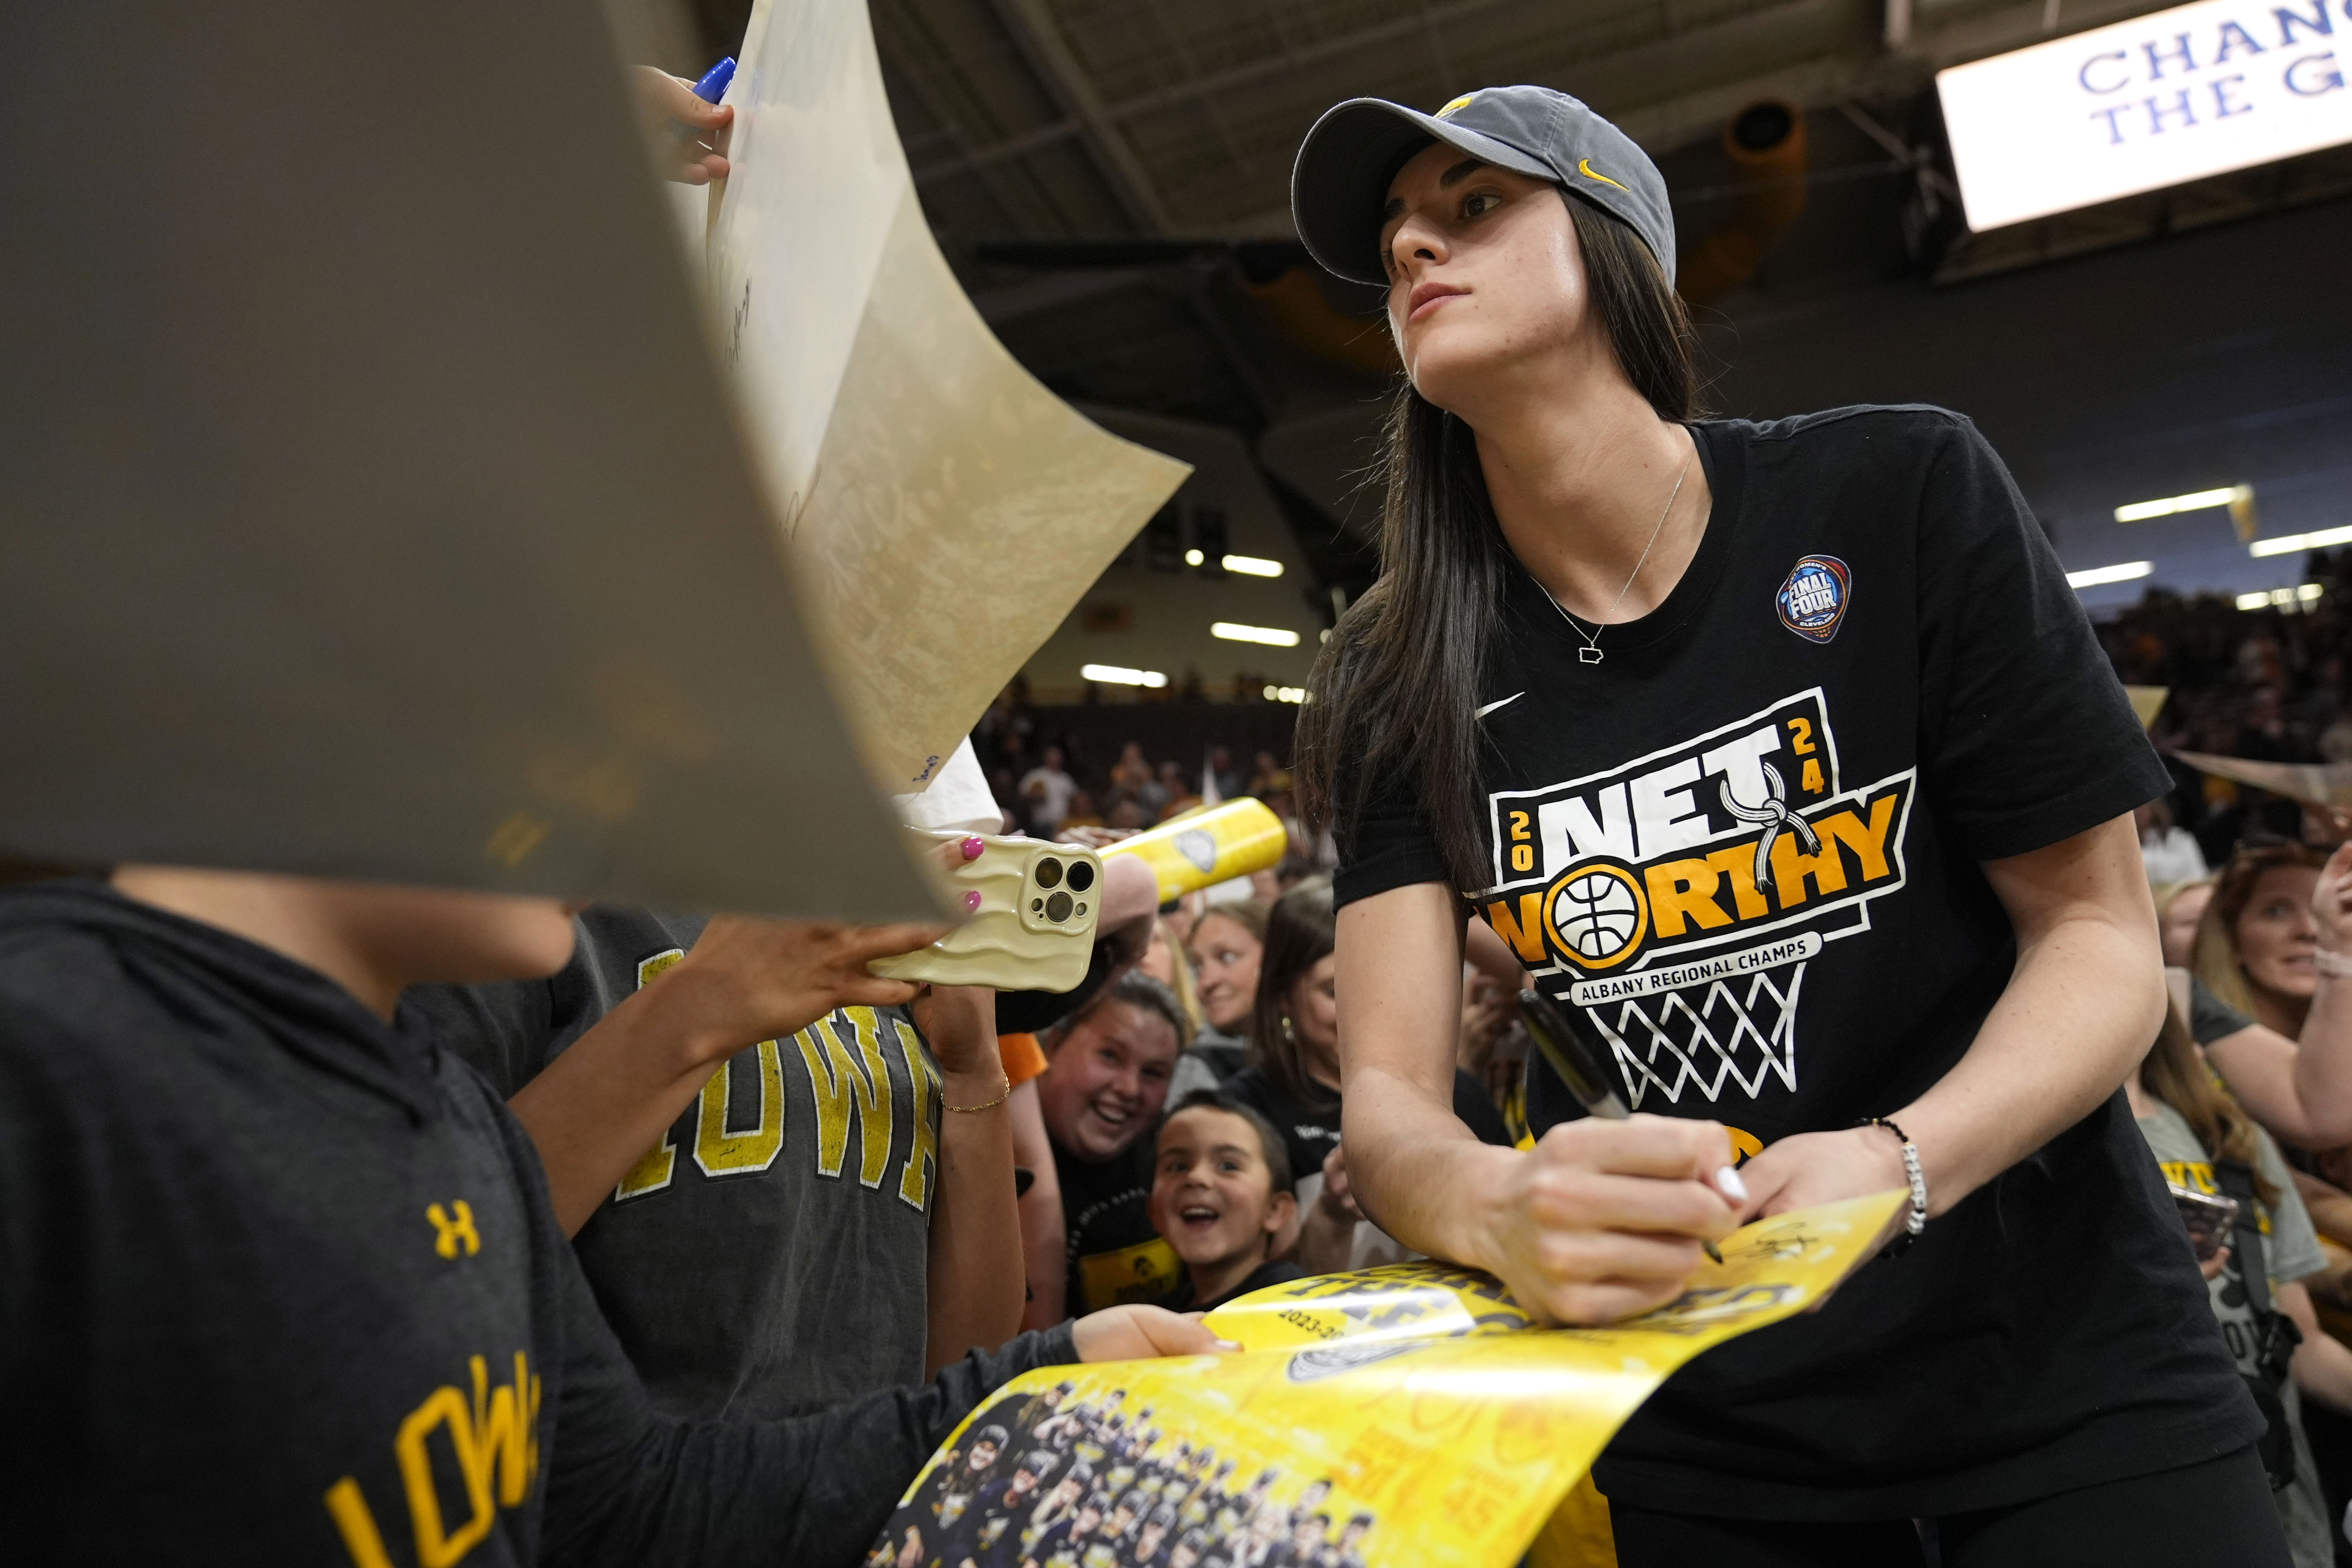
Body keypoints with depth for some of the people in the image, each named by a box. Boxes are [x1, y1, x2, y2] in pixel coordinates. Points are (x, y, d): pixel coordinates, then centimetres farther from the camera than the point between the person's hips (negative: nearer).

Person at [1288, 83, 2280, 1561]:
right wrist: (1502, 1206, -36)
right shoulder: (1392, 680, -7)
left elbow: (2104, 937, -8)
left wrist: (1894, 1164, -27)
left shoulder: (1903, 495, -12)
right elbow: (1390, 1096, -12)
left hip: (2054, 1362, -1)